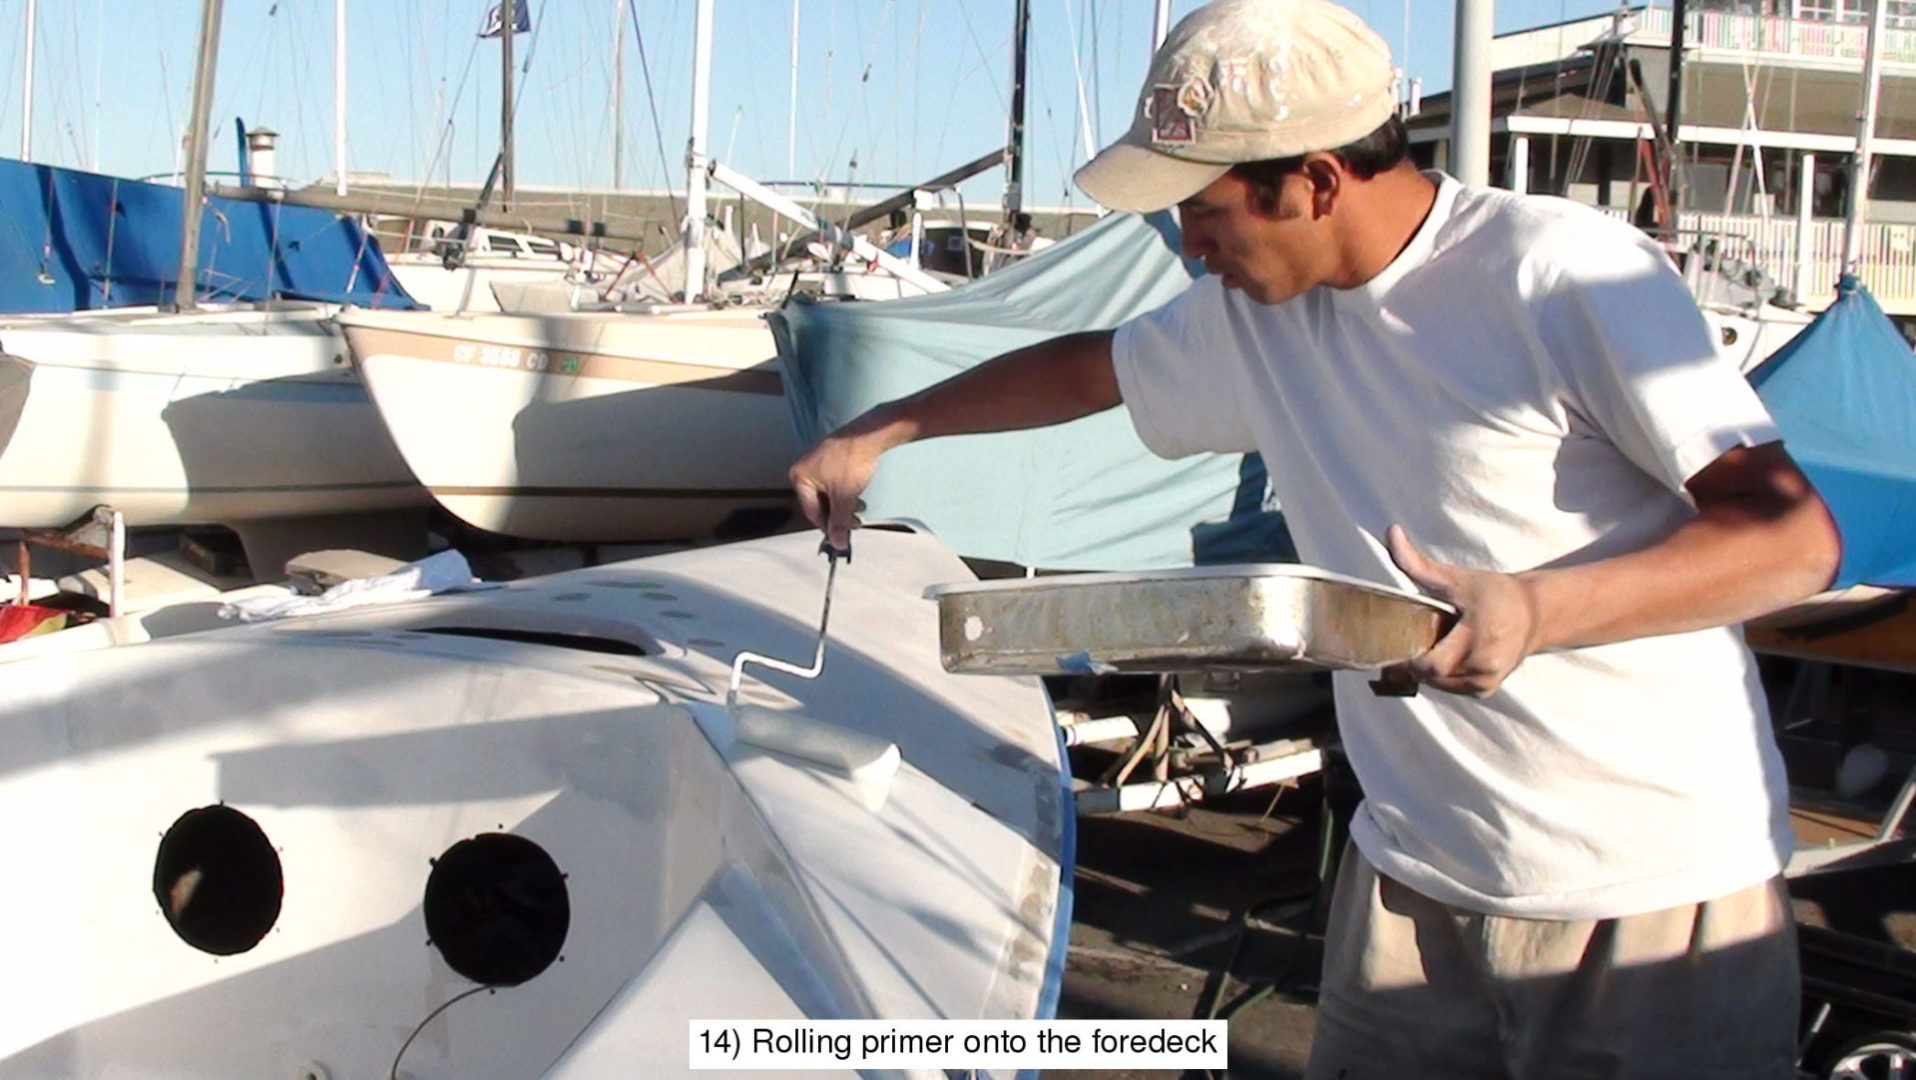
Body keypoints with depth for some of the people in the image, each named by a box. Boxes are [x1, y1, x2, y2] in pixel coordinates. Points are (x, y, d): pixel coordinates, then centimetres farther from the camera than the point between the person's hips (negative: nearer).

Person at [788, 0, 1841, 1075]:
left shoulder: (1564, 272, -16)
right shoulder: (1251, 317, 5)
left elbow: (1798, 538, -18)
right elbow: (1083, 369, 24)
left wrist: (1539, 609, -32)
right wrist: (879, 431, 28)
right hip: (1416, 874, 6)